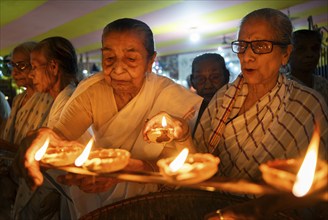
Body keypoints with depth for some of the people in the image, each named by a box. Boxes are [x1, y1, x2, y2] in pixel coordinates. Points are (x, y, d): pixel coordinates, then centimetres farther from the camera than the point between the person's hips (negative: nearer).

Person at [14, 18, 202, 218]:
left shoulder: (170, 96, -20)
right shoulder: (91, 91, -11)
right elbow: (61, 134, -19)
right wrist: (41, 140, -43)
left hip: (150, 197, -4)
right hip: (98, 195, 4)